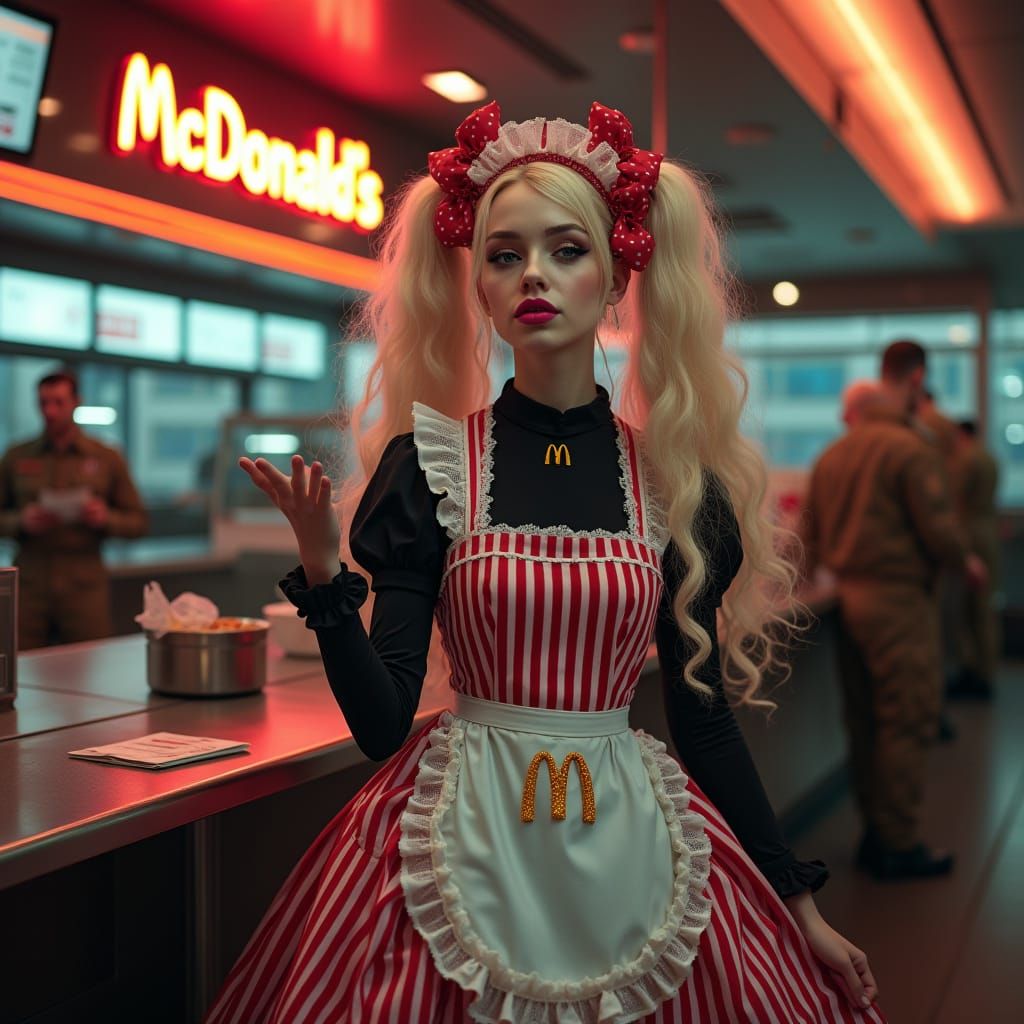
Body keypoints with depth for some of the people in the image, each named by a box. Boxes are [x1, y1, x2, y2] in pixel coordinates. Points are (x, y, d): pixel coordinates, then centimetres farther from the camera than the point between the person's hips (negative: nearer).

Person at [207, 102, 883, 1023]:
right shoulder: (426, 465, -5)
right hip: (464, 838, -1)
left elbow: (704, 716, 5)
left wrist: (800, 903, 7)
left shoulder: (674, 481, -1)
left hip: (633, 838, 2)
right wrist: (323, 575, -22)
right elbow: (382, 723, -8)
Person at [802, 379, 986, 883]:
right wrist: (966, 561, 4)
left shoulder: (829, 457, 11)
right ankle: (900, 846, 3)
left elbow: (810, 537, 14)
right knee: (907, 723, -1)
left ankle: (874, 835, 19)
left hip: (849, 596, 7)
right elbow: (937, 527, -14)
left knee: (864, 723, 12)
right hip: (898, 598, -7)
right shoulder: (910, 449, -9)